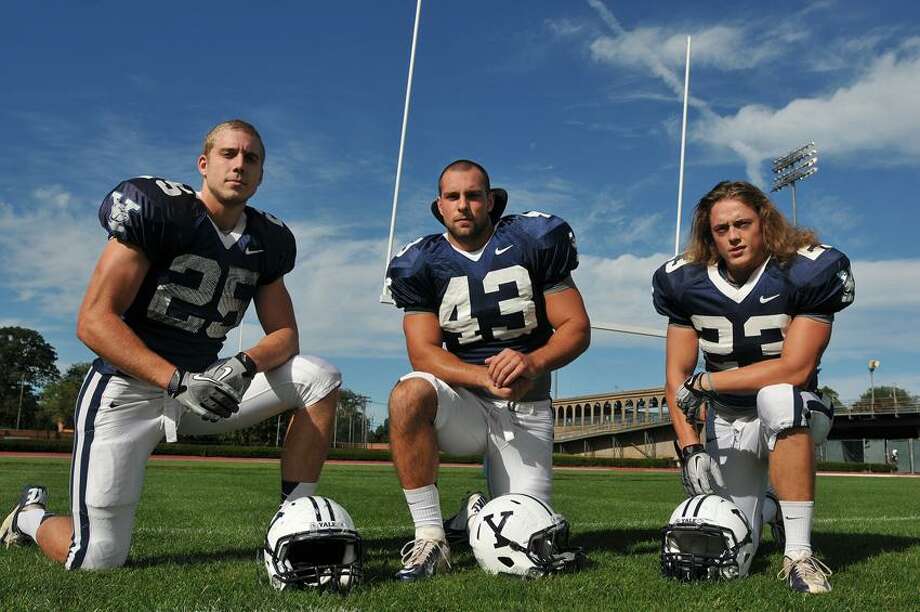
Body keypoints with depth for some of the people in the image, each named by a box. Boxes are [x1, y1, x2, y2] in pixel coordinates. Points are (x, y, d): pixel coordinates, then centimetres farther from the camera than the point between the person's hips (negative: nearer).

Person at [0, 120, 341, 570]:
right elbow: (94, 320, -18)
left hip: (205, 382, 5)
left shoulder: (266, 241, 3)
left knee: (320, 380, -11)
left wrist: (245, 365, -20)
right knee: (98, 561, -8)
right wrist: (177, 380, -29)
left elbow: (285, 334, 4)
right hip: (128, 386, -5)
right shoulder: (156, 209, -14)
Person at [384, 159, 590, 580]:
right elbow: (423, 354, -11)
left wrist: (532, 362, -27)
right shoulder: (422, 264, -1)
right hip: (465, 404, 0)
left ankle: (480, 513, 30)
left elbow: (577, 328, -6)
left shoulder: (534, 242, -3)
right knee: (410, 394, -34)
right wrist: (486, 377, -29)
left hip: (527, 409, 0)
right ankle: (430, 538, -23)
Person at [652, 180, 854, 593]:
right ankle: (760, 507, 36)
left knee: (777, 396, -41)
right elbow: (677, 375, -4)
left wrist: (706, 382, -20)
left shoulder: (808, 272, -17)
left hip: (790, 418, -3)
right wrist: (689, 447, -14)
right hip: (727, 422, 3)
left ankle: (799, 553, -31)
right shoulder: (685, 281, -7)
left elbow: (794, 369, -23)